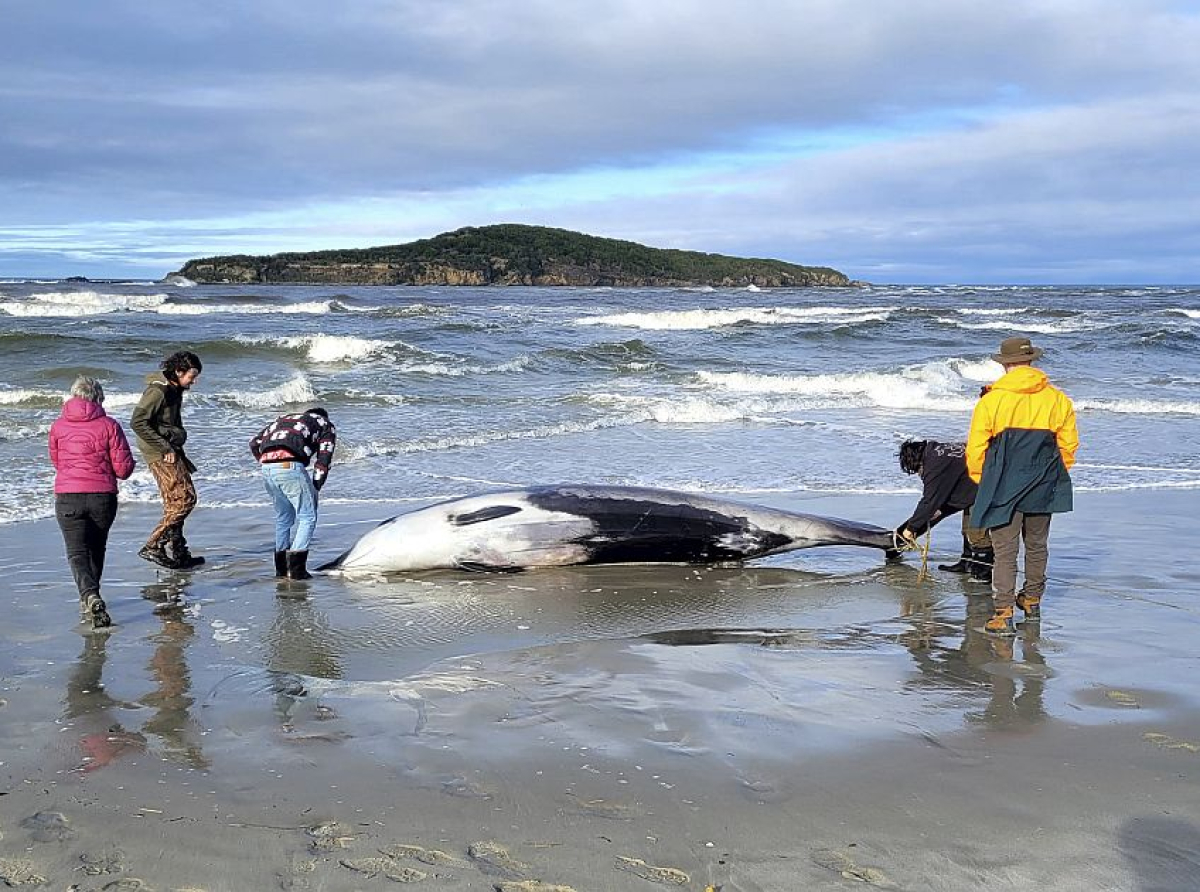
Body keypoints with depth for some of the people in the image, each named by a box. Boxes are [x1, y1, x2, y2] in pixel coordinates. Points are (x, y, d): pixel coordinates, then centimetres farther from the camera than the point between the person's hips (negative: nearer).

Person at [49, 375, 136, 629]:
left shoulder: (58, 426, 3)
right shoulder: (109, 425, -3)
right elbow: (124, 468, -5)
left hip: (68, 496, -1)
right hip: (103, 496, 1)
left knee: (77, 551, -3)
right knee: (96, 548, 20)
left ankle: (90, 597, -27)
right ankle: (90, 598, 31)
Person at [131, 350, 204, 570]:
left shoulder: (174, 390, 15)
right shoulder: (157, 391, -15)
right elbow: (138, 423, -22)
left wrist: (182, 457, 21)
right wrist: (165, 449, -20)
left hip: (171, 451, 10)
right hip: (160, 454, -10)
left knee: (175, 503, 12)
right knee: (184, 499, -13)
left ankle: (179, 554, 17)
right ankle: (153, 547, -12)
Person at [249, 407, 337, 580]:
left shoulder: (284, 419, 37)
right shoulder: (326, 426, 24)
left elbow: (255, 443, 26)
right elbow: (323, 459, 9)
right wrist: (315, 488, 11)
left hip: (266, 468, 6)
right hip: (290, 466, -6)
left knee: (283, 517, 20)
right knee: (308, 517, 4)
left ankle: (281, 568, 22)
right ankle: (296, 568, -5)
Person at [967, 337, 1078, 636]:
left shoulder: (990, 401, -9)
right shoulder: (1057, 399, 0)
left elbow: (976, 449, -7)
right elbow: (1069, 445, 6)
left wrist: (982, 482, 10)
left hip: (1004, 488, -3)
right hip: (1043, 489, 3)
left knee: (1005, 551, 0)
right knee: (1037, 545, 20)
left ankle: (1003, 613, -6)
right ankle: (1032, 600, 35)